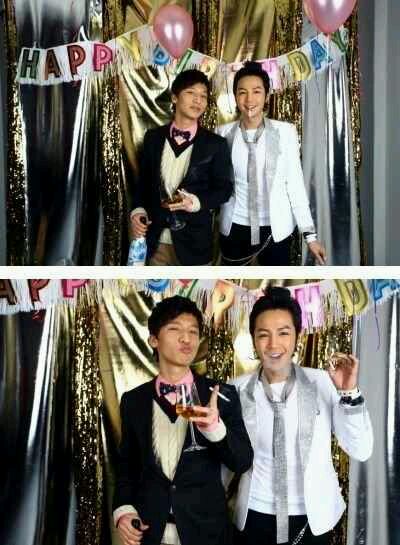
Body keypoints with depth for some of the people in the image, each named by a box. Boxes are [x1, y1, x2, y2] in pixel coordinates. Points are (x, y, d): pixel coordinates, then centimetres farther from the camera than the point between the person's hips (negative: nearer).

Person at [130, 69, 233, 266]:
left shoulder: (216, 144, -2)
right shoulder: (153, 137, 6)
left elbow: (224, 188, -1)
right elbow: (143, 179, 13)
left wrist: (196, 202, -18)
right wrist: (138, 209, -5)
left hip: (194, 241, -2)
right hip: (156, 239, 2)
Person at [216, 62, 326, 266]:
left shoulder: (286, 131, -5)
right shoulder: (223, 133, -1)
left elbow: (295, 182, -4)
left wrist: (310, 234, -6)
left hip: (276, 228, -1)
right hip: (234, 227, 1)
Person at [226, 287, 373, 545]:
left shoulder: (324, 382, -9)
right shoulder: (238, 389, -6)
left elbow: (361, 451, -11)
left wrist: (349, 393, -21)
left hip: (313, 518, 0)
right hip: (255, 517, 1)